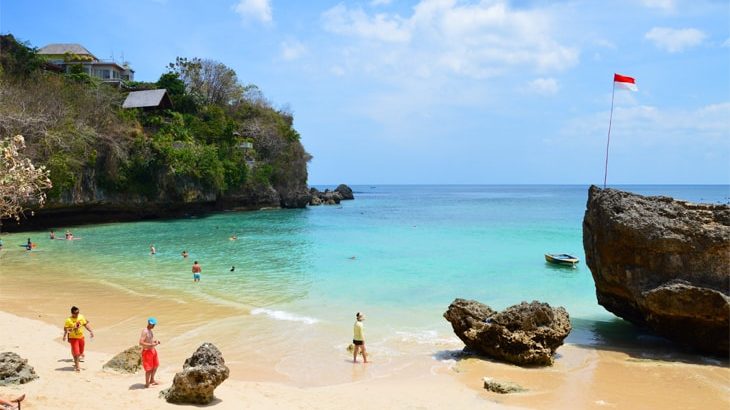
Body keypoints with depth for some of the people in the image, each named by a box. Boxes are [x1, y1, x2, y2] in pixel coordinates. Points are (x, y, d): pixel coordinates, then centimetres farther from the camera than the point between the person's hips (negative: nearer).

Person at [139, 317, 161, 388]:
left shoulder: (150, 330, 9)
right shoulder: (144, 331, -20)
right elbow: (141, 343, -27)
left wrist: (155, 341, 3)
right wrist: (151, 344, -27)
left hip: (152, 350, 10)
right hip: (147, 351, -10)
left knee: (155, 365, 21)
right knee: (149, 368, -2)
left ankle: (152, 380, 38)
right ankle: (147, 384, 13)